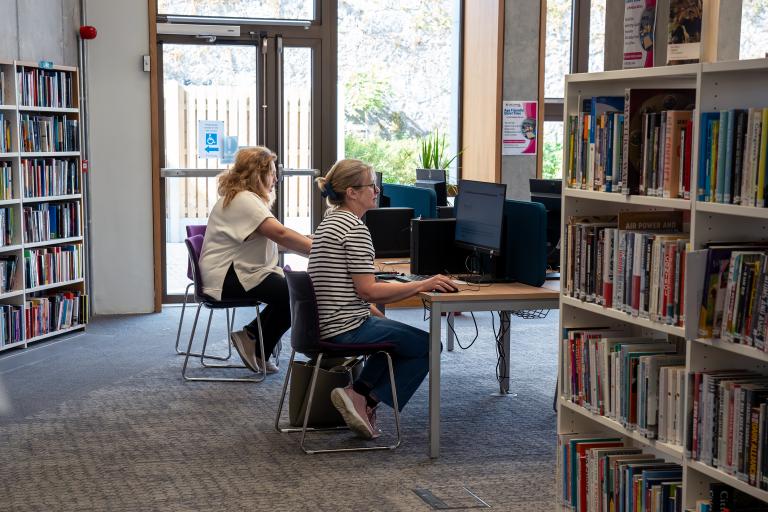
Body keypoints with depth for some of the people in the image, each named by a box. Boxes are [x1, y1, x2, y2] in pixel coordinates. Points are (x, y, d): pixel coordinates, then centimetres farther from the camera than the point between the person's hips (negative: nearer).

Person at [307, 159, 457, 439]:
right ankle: (366, 402, 0)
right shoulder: (355, 228, -18)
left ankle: (357, 392, 14)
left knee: (399, 338, 30)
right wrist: (423, 285, -19)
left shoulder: (329, 222, 13)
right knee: (428, 346, 5)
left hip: (328, 321, 10)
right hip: (348, 329, -10)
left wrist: (372, 311, 17)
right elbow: (368, 290, -22)